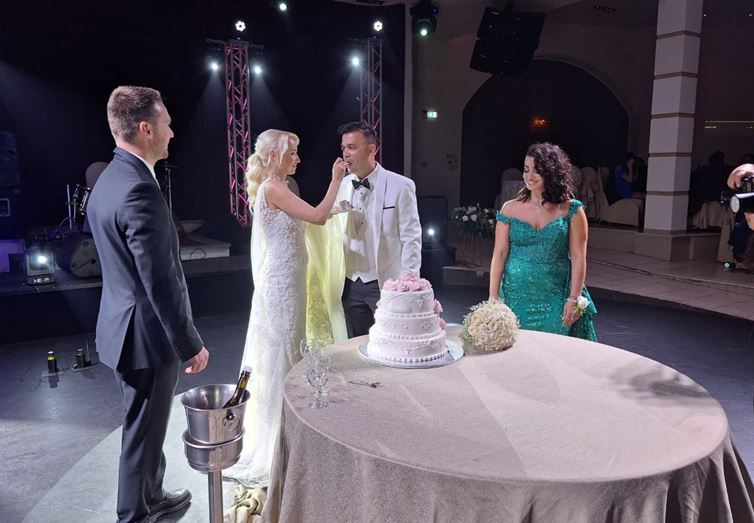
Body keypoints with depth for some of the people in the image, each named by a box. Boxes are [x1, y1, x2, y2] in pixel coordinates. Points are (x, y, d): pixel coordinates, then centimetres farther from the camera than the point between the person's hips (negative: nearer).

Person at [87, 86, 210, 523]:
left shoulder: (109, 179, 7)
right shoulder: (139, 190, -25)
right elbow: (161, 282, -26)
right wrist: (190, 344, -16)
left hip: (126, 325, 10)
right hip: (148, 335, -10)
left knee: (146, 427, 25)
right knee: (144, 433, 9)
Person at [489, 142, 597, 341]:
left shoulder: (572, 211, -1)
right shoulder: (510, 209, 2)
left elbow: (578, 257, -2)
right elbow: (499, 254, 1)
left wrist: (574, 299, -8)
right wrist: (493, 297, -2)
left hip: (556, 301, -1)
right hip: (516, 298, 1)